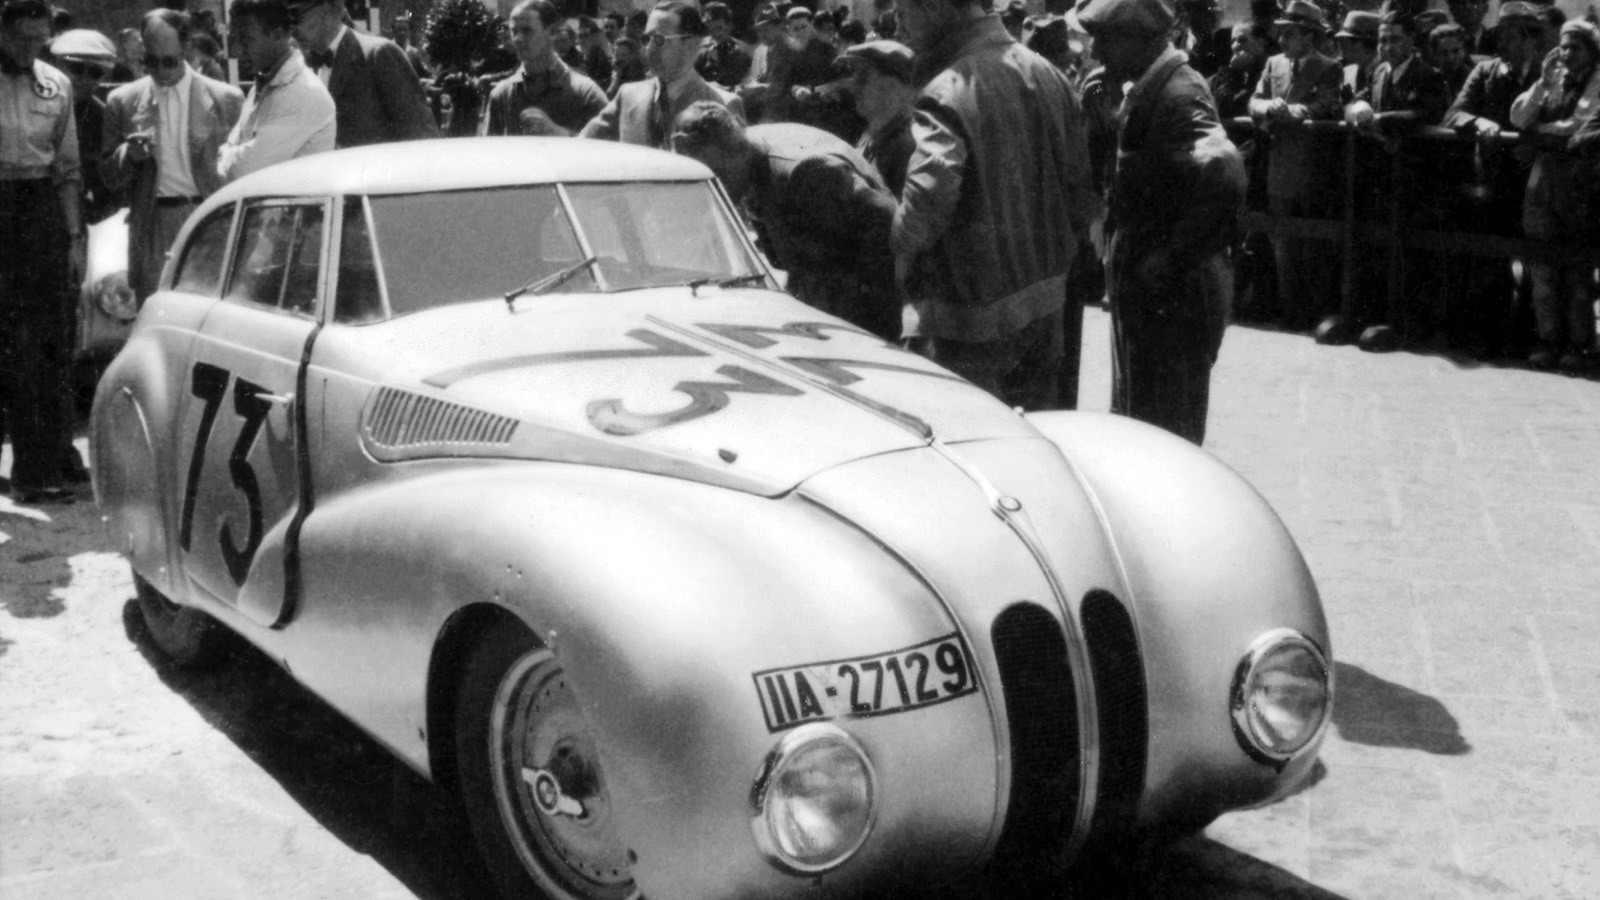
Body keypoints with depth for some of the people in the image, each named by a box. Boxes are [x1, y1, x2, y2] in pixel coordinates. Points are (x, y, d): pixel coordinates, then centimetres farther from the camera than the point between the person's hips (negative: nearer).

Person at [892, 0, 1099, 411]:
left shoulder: (948, 93, -17)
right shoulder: (1049, 76, 6)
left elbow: (928, 198, -31)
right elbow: (1084, 189, 8)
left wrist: (896, 259, -15)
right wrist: (1052, 249, 15)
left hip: (976, 318, -7)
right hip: (1048, 305, 7)